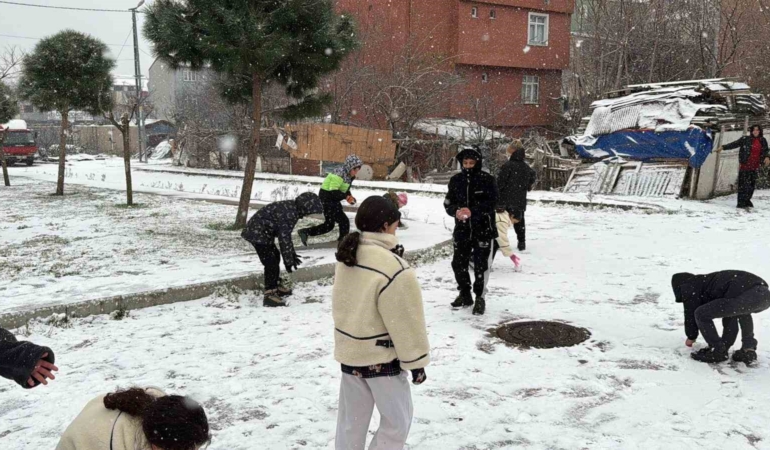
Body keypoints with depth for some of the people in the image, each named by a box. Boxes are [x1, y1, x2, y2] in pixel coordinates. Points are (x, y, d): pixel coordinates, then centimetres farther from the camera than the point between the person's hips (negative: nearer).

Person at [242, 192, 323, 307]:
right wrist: (288, 261, -19)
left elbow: (285, 233, 15)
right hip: (257, 233, -11)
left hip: (261, 232, 11)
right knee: (271, 262, -13)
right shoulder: (288, 213, -26)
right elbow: (284, 238, -25)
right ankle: (270, 295, -11)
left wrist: (292, 254, 18)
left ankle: (276, 287, 33)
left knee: (275, 257, 21)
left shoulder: (291, 208, 5)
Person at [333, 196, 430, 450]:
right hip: (381, 356, -7)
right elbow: (405, 321, -19)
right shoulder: (394, 268, -25)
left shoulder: (347, 257, -1)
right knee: (397, 419, 11)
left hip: (349, 351, 7)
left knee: (352, 419, 18)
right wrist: (416, 361, -9)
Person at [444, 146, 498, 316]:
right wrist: (456, 211, -19)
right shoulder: (456, 180, 2)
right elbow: (448, 203, 4)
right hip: (462, 229, 4)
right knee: (458, 263, 10)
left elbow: (492, 203, -15)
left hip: (483, 229, -4)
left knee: (481, 266, 1)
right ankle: (465, 294, 30)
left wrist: (472, 211, -28)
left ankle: (480, 298, 18)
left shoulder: (487, 180, -9)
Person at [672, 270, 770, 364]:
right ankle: (748, 349, 30)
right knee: (741, 310, 41)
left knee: (701, 314, 3)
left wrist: (691, 337, 38)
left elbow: (690, 313, 20)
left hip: (744, 296, -9)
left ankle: (718, 351, 13)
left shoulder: (688, 287, 16)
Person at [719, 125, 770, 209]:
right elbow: (734, 144, -3)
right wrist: (723, 147, -10)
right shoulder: (746, 139, -3)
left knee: (752, 184, 8)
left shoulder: (763, 141, 9)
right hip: (745, 165, -4)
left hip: (755, 167, 4)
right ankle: (741, 203, -4)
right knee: (743, 184, -7)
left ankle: (747, 200, 23)